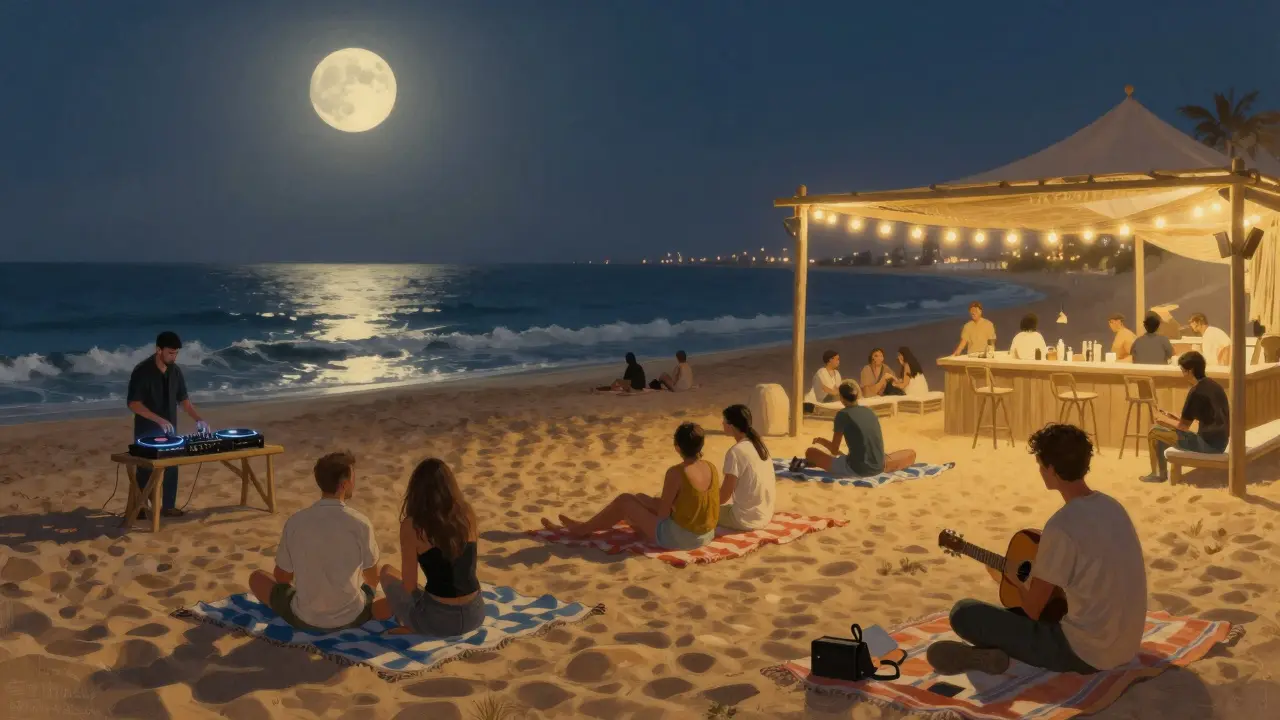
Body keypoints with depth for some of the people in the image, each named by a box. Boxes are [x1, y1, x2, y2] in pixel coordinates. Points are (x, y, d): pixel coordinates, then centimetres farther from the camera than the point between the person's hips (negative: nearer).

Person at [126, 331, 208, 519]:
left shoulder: (175, 371, 3)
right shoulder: (142, 371, -15)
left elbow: (183, 399, 9)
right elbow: (133, 403, -18)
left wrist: (198, 419, -4)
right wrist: (159, 420, -26)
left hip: (169, 430, 5)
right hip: (147, 431, -5)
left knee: (171, 467, 7)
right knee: (146, 469, 3)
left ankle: (168, 506, 18)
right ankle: (140, 507, 14)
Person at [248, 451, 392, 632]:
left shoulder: (295, 522, -13)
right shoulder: (360, 524, -15)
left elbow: (282, 576, 1)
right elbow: (373, 578, 2)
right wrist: (368, 591, 26)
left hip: (304, 619, -3)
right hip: (352, 618, 3)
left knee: (256, 577, 22)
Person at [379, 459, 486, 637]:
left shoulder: (411, 526, -13)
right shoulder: (468, 515, 0)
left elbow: (409, 586, -5)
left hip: (438, 620, -5)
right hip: (474, 614, 5)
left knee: (387, 572, 22)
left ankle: (412, 627, 13)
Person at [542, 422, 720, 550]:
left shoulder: (676, 473, -23)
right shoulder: (712, 469, -2)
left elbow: (662, 513, -16)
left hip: (677, 538, -7)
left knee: (624, 501, 8)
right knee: (640, 499, 25)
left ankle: (582, 529, 27)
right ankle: (589, 526, 41)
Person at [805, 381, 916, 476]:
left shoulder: (842, 414, -5)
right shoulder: (869, 411, 10)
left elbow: (834, 450, 0)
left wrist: (820, 440, 22)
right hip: (878, 468, 2)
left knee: (810, 452, 14)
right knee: (911, 453, 28)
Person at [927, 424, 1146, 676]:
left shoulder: (1061, 526, -22)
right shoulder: (1112, 506, 3)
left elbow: (1033, 609, -11)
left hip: (1084, 652, -8)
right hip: (1125, 647, 8)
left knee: (963, 614, -6)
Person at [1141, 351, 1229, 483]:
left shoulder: (1196, 391, -17)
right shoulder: (1212, 384, 10)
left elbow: (1184, 426, -10)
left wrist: (1164, 420, 7)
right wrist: (1173, 417, 18)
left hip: (1208, 444, -9)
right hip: (1218, 442, 9)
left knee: (1154, 433, -2)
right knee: (1166, 433, 24)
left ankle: (1158, 474, 12)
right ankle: (1161, 471, 30)